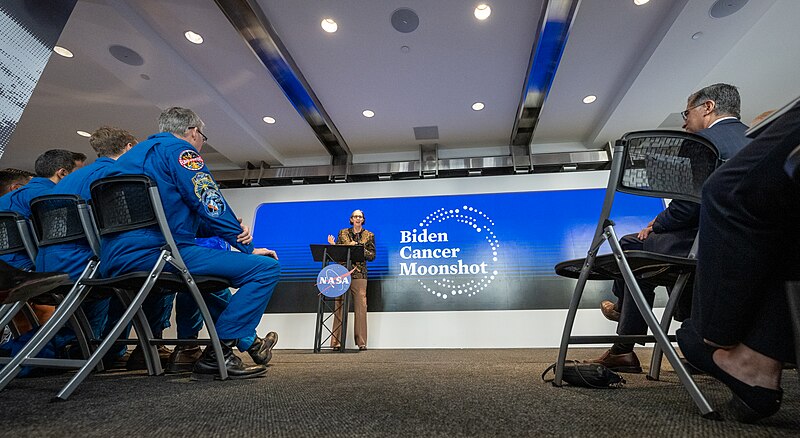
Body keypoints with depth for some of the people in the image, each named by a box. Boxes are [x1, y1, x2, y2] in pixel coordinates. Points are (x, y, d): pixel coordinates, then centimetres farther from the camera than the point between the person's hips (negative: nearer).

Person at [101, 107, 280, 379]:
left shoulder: (135, 153, 28)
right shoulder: (180, 149, 0)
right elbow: (211, 205, -9)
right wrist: (249, 248, 1)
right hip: (157, 252, -11)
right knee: (266, 267, -14)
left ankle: (248, 342, 32)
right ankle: (218, 353, -8)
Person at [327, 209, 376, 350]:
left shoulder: (369, 235, 10)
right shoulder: (343, 233, 14)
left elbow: (372, 256, 5)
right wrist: (332, 244, -7)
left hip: (359, 274, -1)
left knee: (361, 307, -4)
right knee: (340, 307, -1)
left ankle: (361, 342, 5)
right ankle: (337, 341, 7)